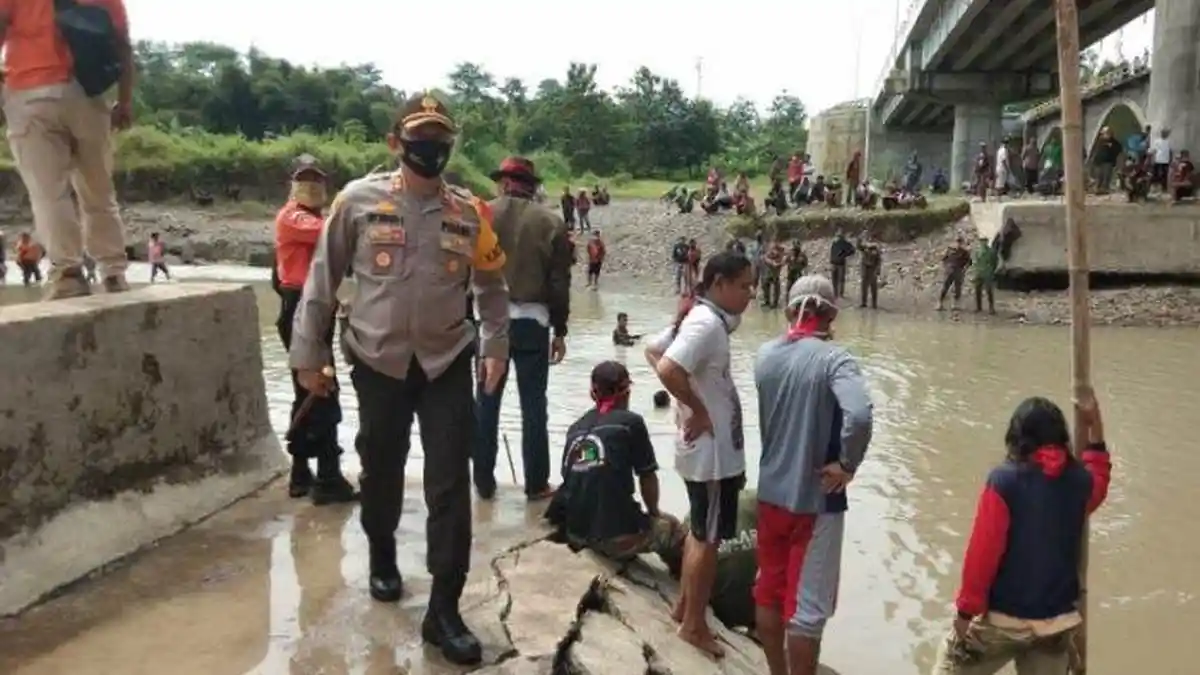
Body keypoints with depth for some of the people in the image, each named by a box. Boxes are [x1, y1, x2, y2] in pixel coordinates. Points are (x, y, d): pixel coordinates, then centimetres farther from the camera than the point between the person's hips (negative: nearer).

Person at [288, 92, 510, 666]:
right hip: (378, 361, -1)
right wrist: (308, 354, 0)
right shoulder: (359, 200, -5)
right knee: (381, 471, 15)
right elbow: (323, 279, 0)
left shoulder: (469, 211, 1)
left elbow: (491, 283, 13)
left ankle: (444, 611, 5)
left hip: (448, 362, 1)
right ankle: (382, 557, 45)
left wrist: (495, 345, 4)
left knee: (451, 484, -4)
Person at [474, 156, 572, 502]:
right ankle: (536, 484, 11)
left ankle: (484, 480, 16)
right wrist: (560, 330, 8)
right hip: (532, 319, 0)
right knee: (533, 403, 5)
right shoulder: (550, 222, 1)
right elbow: (560, 282, 1)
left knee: (487, 400, 9)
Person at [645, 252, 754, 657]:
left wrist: (690, 402, 7)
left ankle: (685, 607, 35)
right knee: (708, 538, 4)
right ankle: (694, 625, 19)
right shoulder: (707, 323, -22)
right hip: (712, 450, -10)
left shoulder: (702, 318, 7)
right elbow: (668, 370, -35)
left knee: (701, 532, 21)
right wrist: (697, 409, -21)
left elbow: (653, 352, 15)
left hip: (713, 447, 10)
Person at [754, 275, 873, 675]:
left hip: (770, 492, 6)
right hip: (816, 498, -6)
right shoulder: (833, 359, -17)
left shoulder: (765, 355, 1)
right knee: (807, 607, 7)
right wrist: (847, 465, -18)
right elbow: (859, 416, -33)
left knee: (769, 593, 20)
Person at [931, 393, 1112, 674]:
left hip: (1005, 617, -4)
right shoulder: (1079, 482, -2)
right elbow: (1099, 476, 26)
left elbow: (983, 551, -16)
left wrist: (967, 609, -8)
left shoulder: (1004, 480, -16)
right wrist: (1094, 423, 24)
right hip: (1057, 620, 4)